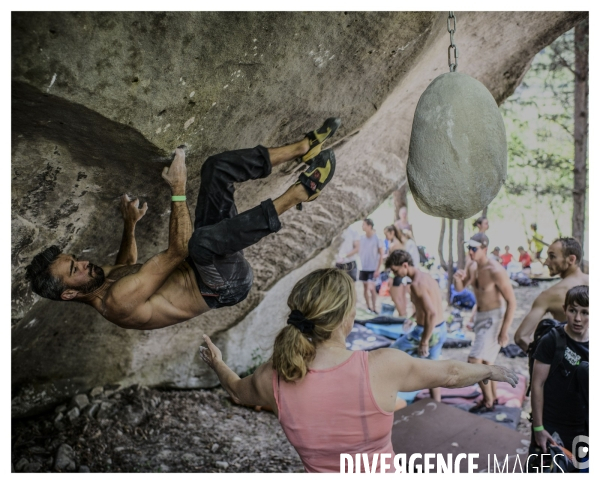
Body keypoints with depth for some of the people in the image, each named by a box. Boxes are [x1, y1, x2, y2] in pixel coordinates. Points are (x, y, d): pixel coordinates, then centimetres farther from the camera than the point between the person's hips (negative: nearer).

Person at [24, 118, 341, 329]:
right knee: (201, 241, -46)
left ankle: (304, 147, -4)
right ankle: (298, 193, -31)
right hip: (225, 285, -9)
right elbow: (177, 252, -30)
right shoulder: (116, 303, -27)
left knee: (217, 166, 0)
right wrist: (178, 190, -29)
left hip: (201, 260, 9)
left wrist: (129, 225, 9)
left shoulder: (101, 279, 1)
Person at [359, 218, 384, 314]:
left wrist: (378, 269, -11)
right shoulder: (362, 238, 3)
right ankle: (368, 308, 21)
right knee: (365, 287, 10)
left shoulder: (377, 239, -9)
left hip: (373, 268, -5)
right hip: (363, 267, 5)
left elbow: (381, 255, -6)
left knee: (371, 288, -10)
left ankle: (374, 308, 0)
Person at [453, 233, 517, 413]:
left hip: (492, 319, -8)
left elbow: (512, 301, -21)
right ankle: (493, 397, 35)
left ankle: (488, 402, 3)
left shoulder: (496, 271, -22)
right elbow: (460, 289, 12)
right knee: (485, 361, 18)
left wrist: (504, 330, -22)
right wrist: (458, 279, -12)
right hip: (480, 317, 9)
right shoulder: (473, 268, 2)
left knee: (475, 360, -13)